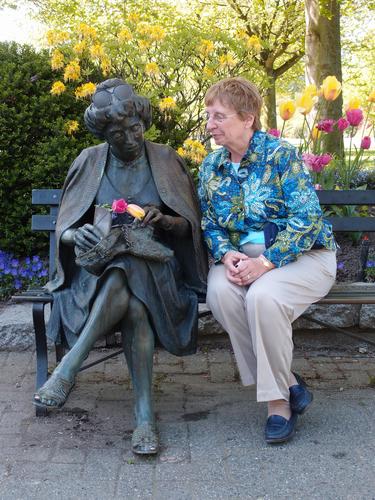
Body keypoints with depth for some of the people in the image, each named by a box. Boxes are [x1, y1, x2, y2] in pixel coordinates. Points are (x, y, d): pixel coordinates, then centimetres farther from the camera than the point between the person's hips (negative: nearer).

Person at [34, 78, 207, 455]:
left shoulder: (165, 160, 5)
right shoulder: (89, 162, 6)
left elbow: (190, 226, 7)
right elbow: (64, 229, 5)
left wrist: (164, 220, -17)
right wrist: (77, 234, -20)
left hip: (155, 264, 0)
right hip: (101, 264, 0)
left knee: (124, 282, -37)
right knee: (130, 299, -36)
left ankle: (66, 371, -36)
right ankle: (144, 415, -38)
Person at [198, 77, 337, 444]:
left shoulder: (281, 155, -10)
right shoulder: (211, 166, 8)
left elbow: (307, 219, -17)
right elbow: (208, 223, 9)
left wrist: (266, 262, -26)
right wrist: (225, 254, -14)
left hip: (303, 255, -5)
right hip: (242, 258, 5)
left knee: (263, 296, -35)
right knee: (219, 290, -28)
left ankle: (278, 398, -13)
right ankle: (287, 384, -15)